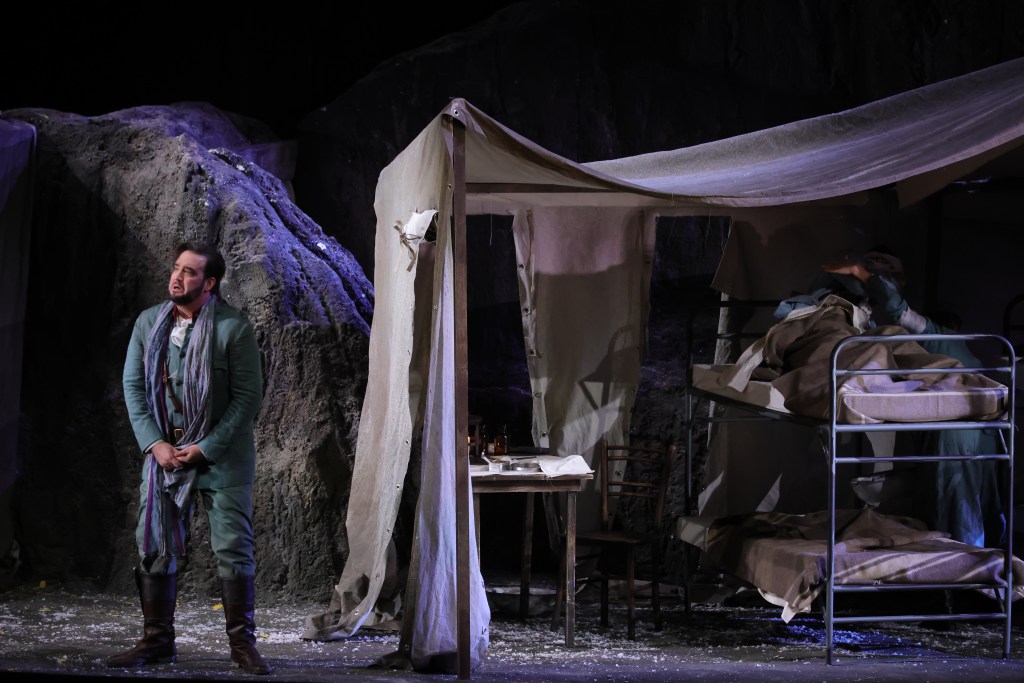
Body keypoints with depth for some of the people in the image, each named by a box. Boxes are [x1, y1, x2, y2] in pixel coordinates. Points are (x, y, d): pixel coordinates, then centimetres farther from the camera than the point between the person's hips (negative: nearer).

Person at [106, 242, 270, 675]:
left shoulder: (234, 327, -10)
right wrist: (154, 444, -7)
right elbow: (133, 386, 5)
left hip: (221, 456, -4)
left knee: (233, 549, -4)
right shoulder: (149, 323, 3)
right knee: (154, 547, 4)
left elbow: (248, 396, -11)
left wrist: (205, 449, -14)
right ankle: (157, 639, 13)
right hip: (164, 451, 4)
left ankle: (242, 642, 4)